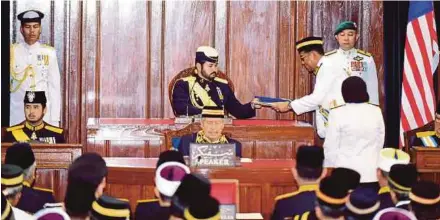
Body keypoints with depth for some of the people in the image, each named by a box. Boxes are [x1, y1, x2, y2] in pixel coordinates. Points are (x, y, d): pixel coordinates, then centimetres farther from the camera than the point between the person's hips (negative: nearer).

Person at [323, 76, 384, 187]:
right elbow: (380, 142, 11)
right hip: (371, 174, 3)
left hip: (345, 174, -3)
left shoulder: (338, 114, -8)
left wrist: (328, 170, 8)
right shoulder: (376, 112, 3)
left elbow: (331, 146, -4)